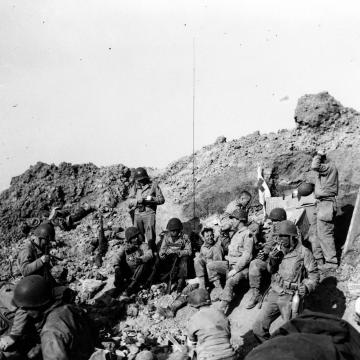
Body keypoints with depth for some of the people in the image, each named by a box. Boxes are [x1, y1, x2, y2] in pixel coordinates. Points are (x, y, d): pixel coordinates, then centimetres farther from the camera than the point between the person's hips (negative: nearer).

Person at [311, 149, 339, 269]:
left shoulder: (330, 166, -13)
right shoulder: (326, 169, 18)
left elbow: (314, 166, -31)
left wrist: (319, 155, -15)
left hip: (326, 204, -10)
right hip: (322, 204, 10)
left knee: (324, 234, -6)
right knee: (317, 233, 14)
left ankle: (331, 262, 1)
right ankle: (318, 258, 23)